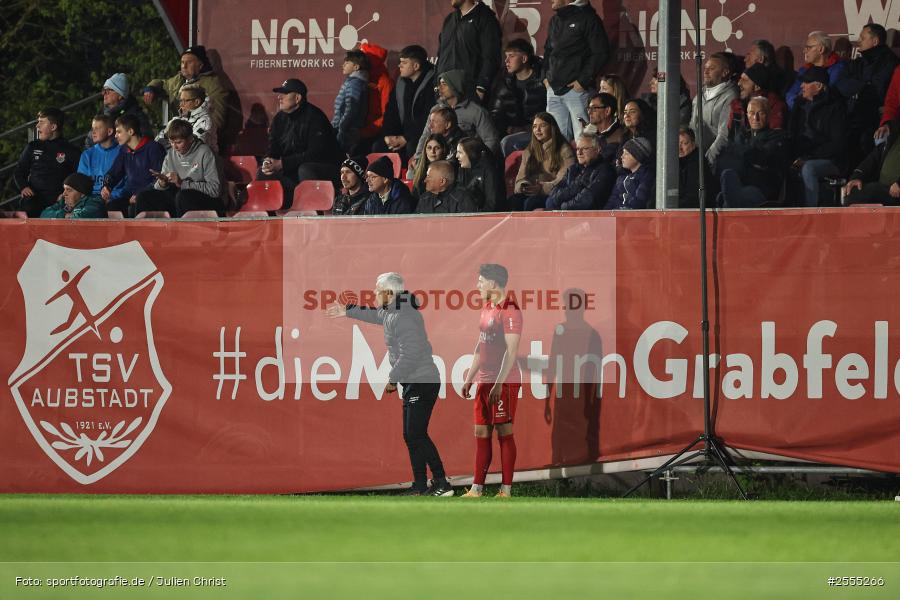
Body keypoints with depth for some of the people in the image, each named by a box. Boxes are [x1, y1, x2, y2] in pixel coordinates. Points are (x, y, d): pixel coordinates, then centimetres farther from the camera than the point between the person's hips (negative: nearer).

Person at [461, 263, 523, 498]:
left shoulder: (510, 311, -13)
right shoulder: (487, 309, 15)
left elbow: (511, 351, -18)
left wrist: (499, 384, -22)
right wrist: (469, 379, 21)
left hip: (505, 382, -9)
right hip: (484, 380, 9)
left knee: (504, 432, -5)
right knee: (481, 433, 8)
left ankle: (506, 489, -2)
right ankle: (476, 488, 11)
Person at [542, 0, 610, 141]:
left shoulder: (587, 18, -6)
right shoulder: (555, 21, 17)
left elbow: (601, 54, -9)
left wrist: (583, 81, -14)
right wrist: (546, 76, 14)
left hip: (576, 89, -7)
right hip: (554, 89, 7)